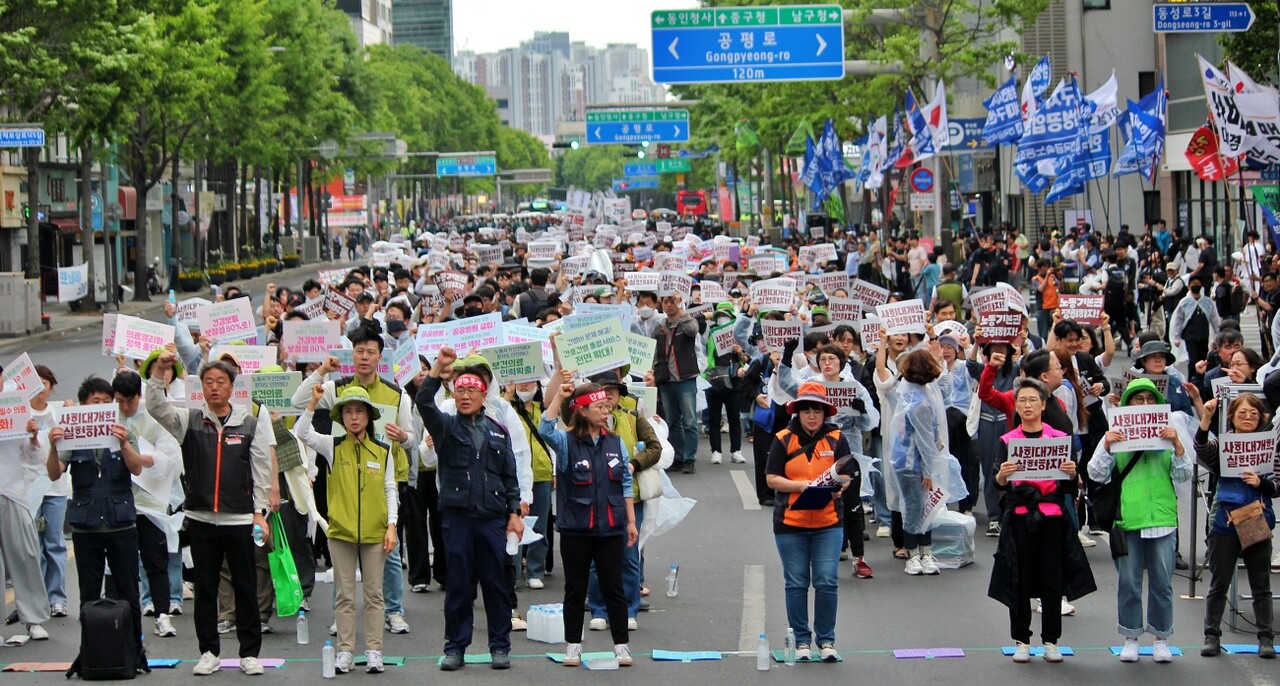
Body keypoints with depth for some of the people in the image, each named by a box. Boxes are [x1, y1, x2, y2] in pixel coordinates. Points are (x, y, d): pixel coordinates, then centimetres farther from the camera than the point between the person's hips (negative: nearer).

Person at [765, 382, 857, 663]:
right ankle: (802, 640, 16)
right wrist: (800, 485, -18)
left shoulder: (836, 439, 3)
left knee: (827, 583, -5)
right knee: (796, 584, 5)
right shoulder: (784, 439, 1)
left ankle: (826, 640, 8)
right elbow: (772, 478, -3)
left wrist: (837, 488, -19)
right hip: (790, 523, 0)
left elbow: (848, 477, 3)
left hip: (828, 523, 0)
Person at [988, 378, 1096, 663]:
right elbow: (999, 485, -3)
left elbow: (1069, 483, 3)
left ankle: (1051, 641, 10)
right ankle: (1021, 640, 10)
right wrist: (1002, 475, -25)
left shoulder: (1059, 438, 6)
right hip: (1019, 516, 0)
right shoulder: (1007, 441, 5)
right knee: (1020, 581, 1)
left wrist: (1071, 472, -19)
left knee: (1052, 580, 1)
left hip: (1052, 515, 0)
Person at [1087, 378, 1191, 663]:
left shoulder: (1167, 435, 7)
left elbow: (1183, 475, 1)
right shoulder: (1116, 436, 4)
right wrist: (1106, 446, -14)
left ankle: (1161, 639, 16)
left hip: (1162, 519, 1)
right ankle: (1130, 638, 14)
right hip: (1127, 519, -1)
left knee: (1162, 583, 5)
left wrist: (1177, 444, -13)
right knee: (1129, 583, 4)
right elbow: (1097, 474, 0)